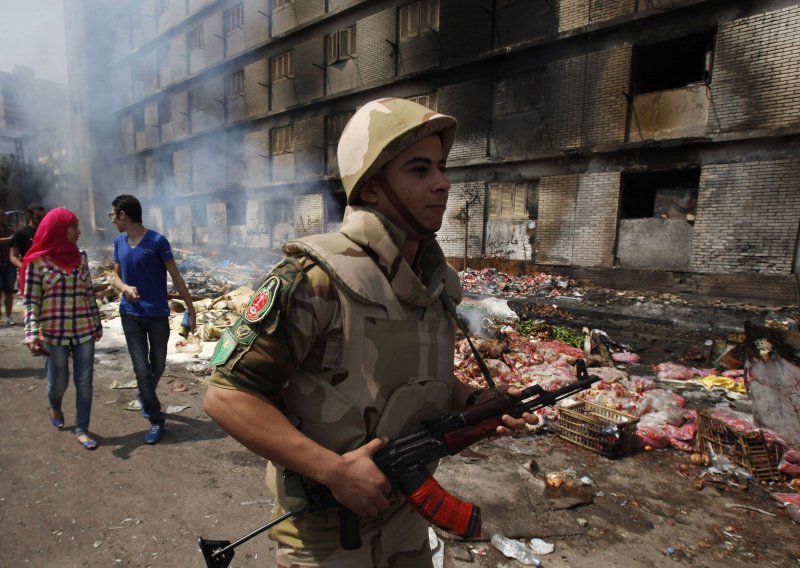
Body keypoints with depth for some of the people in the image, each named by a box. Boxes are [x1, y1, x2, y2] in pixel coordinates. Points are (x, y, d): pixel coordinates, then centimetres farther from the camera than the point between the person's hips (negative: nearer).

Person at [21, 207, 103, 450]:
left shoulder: (81, 257, 4)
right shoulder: (38, 261, -7)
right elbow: (30, 300, -6)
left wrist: (97, 323, 13)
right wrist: (32, 332, -15)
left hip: (84, 330, 3)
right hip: (55, 333, -3)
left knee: (84, 382, 5)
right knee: (59, 382, 10)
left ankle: (82, 430, 17)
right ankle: (54, 407, 44)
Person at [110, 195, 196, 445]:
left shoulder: (157, 241, -13)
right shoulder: (119, 243, 3)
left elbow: (176, 277, -10)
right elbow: (116, 276, 12)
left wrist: (191, 308, -11)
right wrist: (125, 288, -13)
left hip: (157, 315, -3)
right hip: (130, 315, 3)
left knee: (158, 366, 11)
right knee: (141, 369, 0)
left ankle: (144, 395, 44)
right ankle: (156, 420, 13)